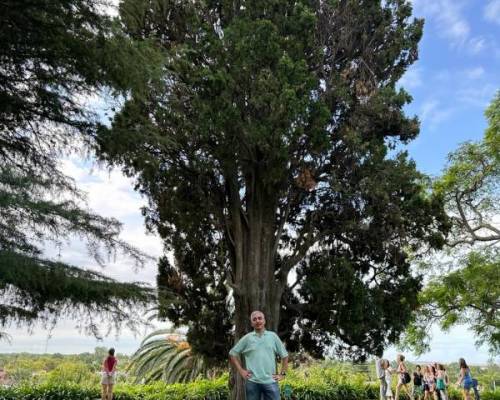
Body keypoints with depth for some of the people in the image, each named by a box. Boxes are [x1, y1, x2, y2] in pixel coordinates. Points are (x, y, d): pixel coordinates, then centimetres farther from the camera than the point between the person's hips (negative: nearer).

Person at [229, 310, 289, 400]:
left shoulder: (273, 336, 6)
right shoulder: (247, 338, 4)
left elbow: (284, 356, 13)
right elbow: (232, 354, 10)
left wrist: (282, 374, 7)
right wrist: (241, 371, 4)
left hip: (270, 381, 0)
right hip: (252, 382, 0)